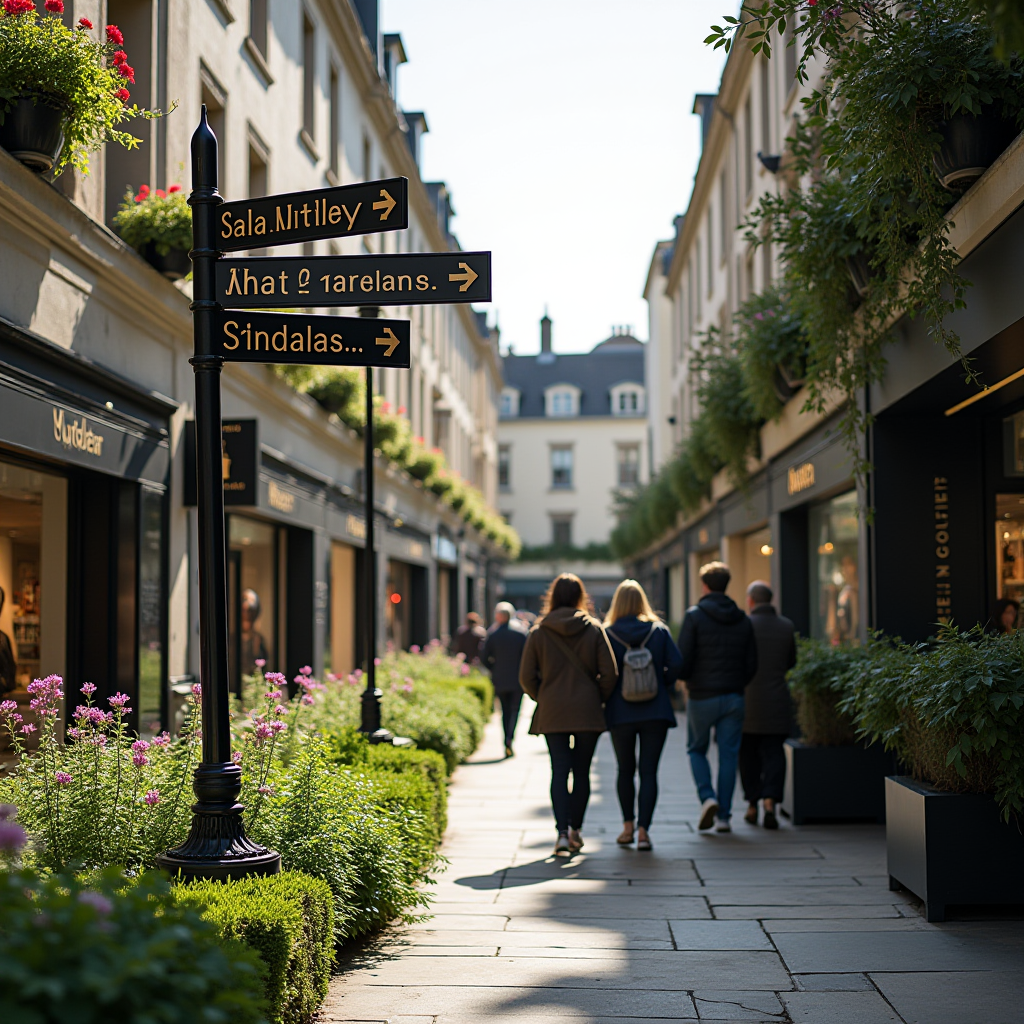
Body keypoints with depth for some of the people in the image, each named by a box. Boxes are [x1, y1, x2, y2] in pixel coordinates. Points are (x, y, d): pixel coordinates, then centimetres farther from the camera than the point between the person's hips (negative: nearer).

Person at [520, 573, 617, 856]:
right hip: (587, 712, 0)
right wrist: (599, 698, 10)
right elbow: (609, 673, -5)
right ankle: (575, 829, 17)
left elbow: (527, 678, -1)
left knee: (559, 771, 1)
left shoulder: (538, 632, -1)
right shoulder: (594, 629, -2)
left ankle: (562, 832, -12)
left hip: (552, 713, 0)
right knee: (582, 771, 11)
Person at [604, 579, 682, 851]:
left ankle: (628, 826, 20)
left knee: (625, 770, 16)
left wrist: (606, 696, 7)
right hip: (655, 712, 0)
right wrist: (663, 686, 9)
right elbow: (676, 664, -7)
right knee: (649, 772, 1)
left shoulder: (606, 633, -3)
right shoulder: (659, 630, 1)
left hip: (620, 713, 0)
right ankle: (643, 830, -8)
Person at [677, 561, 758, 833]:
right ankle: (723, 816, 6)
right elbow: (752, 664, 6)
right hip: (733, 698, 3)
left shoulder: (694, 616, -8)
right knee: (729, 755, 6)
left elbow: (683, 659, -13)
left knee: (696, 750, 14)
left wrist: (686, 679, 7)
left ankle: (707, 797, -6)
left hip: (701, 697, -3)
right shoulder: (743, 620, 6)